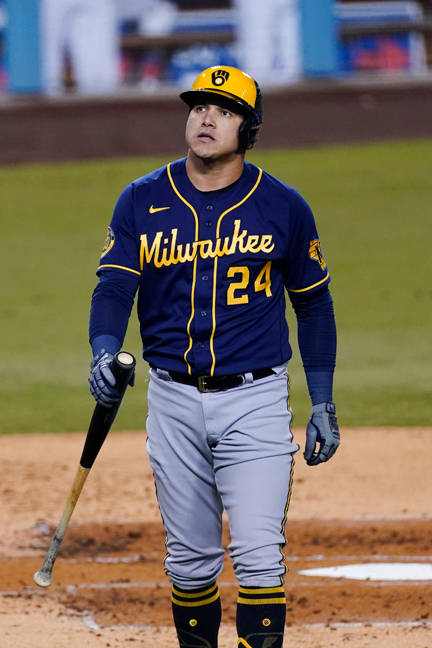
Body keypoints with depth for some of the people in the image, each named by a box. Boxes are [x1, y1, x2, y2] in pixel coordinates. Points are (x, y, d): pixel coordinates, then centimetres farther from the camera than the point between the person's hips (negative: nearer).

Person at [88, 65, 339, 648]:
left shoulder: (283, 206, -1)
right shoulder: (142, 201, 2)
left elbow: (314, 304, 8)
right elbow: (114, 286, -7)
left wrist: (323, 403, 5)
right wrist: (104, 353, -28)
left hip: (256, 399, -2)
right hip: (174, 400, 2)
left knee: (258, 555, -12)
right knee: (189, 557, 9)